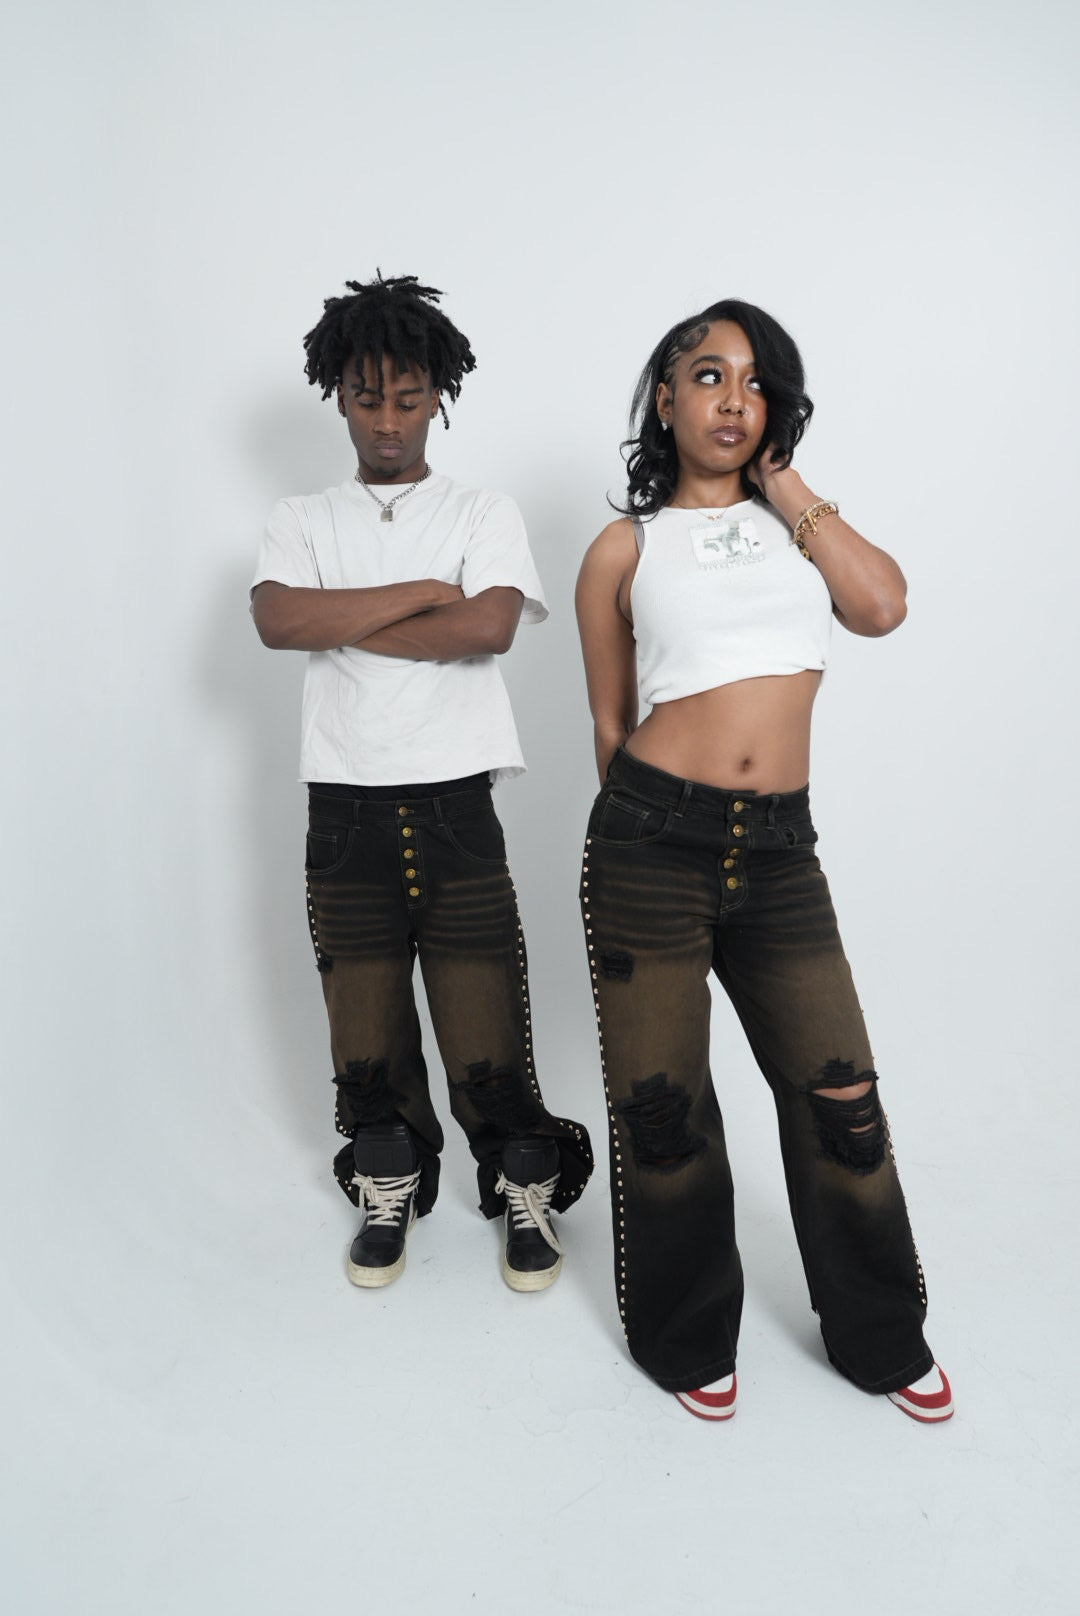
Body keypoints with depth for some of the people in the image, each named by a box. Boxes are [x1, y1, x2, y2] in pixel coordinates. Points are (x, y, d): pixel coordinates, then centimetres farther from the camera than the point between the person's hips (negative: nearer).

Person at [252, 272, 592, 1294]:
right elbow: (276, 619, -8)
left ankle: (528, 1194, 23)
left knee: (485, 1026, 2)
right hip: (344, 813, 2)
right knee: (365, 1027, 11)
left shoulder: (485, 514, 8)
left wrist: (341, 624, -6)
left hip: (455, 807, -2)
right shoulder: (303, 522, 13)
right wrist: (422, 593, -8)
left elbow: (490, 627, -12)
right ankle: (389, 1192, 31)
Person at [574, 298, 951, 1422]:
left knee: (841, 1093, 8)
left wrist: (784, 488, 4)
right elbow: (611, 721, 10)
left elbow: (882, 605, -3)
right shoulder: (625, 548, 6)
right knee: (662, 1105, 7)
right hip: (652, 842, -2)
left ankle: (880, 1336, 32)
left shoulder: (793, 522, 16)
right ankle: (687, 1337, 32)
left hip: (779, 849, 3)